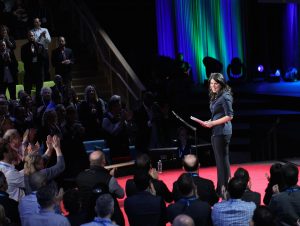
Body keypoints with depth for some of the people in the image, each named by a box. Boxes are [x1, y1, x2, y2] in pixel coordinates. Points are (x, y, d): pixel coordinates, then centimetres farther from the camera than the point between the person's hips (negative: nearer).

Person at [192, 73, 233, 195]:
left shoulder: (225, 97, -13)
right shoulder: (215, 97, 15)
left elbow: (229, 116, -16)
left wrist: (213, 123, -15)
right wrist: (208, 122, 6)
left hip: (222, 132, -10)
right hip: (216, 132, 10)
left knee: (222, 160, -6)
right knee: (220, 160, 13)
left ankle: (224, 190, -1)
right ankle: (220, 189, 19)